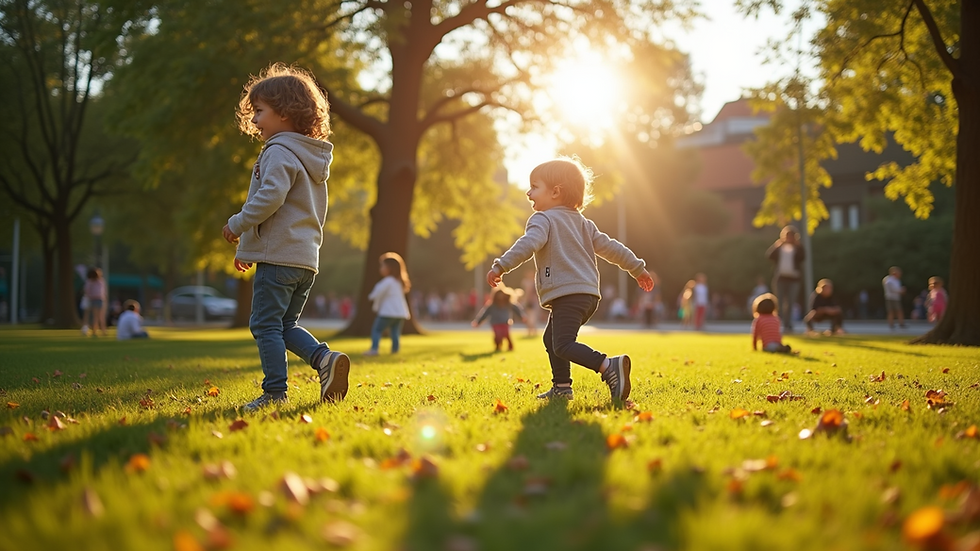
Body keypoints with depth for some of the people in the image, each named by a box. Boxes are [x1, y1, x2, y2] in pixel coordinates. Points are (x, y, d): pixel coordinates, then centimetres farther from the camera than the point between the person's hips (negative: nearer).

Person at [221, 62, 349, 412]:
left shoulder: (279, 153, -9)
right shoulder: (311, 158, 21)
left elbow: (270, 196, -24)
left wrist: (237, 225, -10)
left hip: (279, 256, -9)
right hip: (306, 256, 9)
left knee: (265, 324, -3)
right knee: (286, 325, 16)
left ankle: (274, 392, -4)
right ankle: (325, 358, -3)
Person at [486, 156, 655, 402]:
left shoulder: (543, 219, -3)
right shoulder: (582, 223, 22)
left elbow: (528, 244, -21)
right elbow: (609, 247, 24)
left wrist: (501, 267, -24)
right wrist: (638, 269, 30)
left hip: (567, 294, -9)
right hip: (589, 294, 9)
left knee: (563, 345, -18)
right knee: (552, 338, 23)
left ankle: (609, 366, -34)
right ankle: (561, 387, 22)